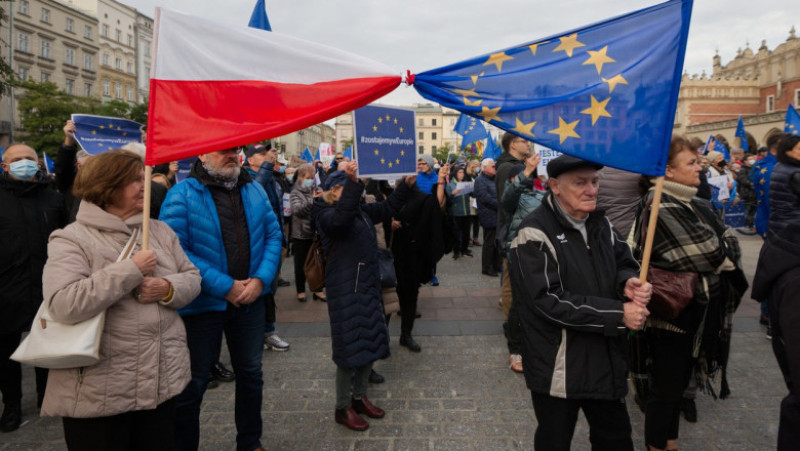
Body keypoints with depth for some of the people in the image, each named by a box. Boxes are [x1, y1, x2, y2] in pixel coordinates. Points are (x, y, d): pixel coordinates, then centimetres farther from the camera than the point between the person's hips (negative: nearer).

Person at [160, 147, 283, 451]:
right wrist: (225, 286, -20)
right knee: (192, 385, 9)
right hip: (202, 304, -5)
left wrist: (261, 279, -11)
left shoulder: (254, 191, 4)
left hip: (250, 300, 5)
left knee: (251, 374, 18)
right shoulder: (182, 194, -11)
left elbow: (273, 235, 4)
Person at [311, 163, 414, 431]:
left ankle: (360, 397, 32)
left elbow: (388, 208, 15)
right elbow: (340, 219, -34)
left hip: (369, 284, 8)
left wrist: (407, 184, 3)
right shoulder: (325, 214, -11)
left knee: (371, 342, 14)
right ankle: (343, 408, 17)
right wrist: (353, 182, -43)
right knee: (350, 347, 0)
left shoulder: (361, 211, 11)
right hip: (345, 288, -8)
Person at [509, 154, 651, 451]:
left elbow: (623, 261, 12)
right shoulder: (535, 235, -19)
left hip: (606, 358, 7)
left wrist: (628, 282, -15)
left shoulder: (600, 223, 6)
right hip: (558, 368, -6)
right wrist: (618, 314, -23)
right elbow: (549, 301, -24)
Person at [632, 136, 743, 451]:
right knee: (666, 388, 5)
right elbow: (703, 256, -22)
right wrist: (722, 251, -3)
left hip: (699, 312, 8)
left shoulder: (695, 204, 9)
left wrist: (719, 251, -13)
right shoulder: (660, 210, -19)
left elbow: (730, 245, 5)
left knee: (678, 383, 20)